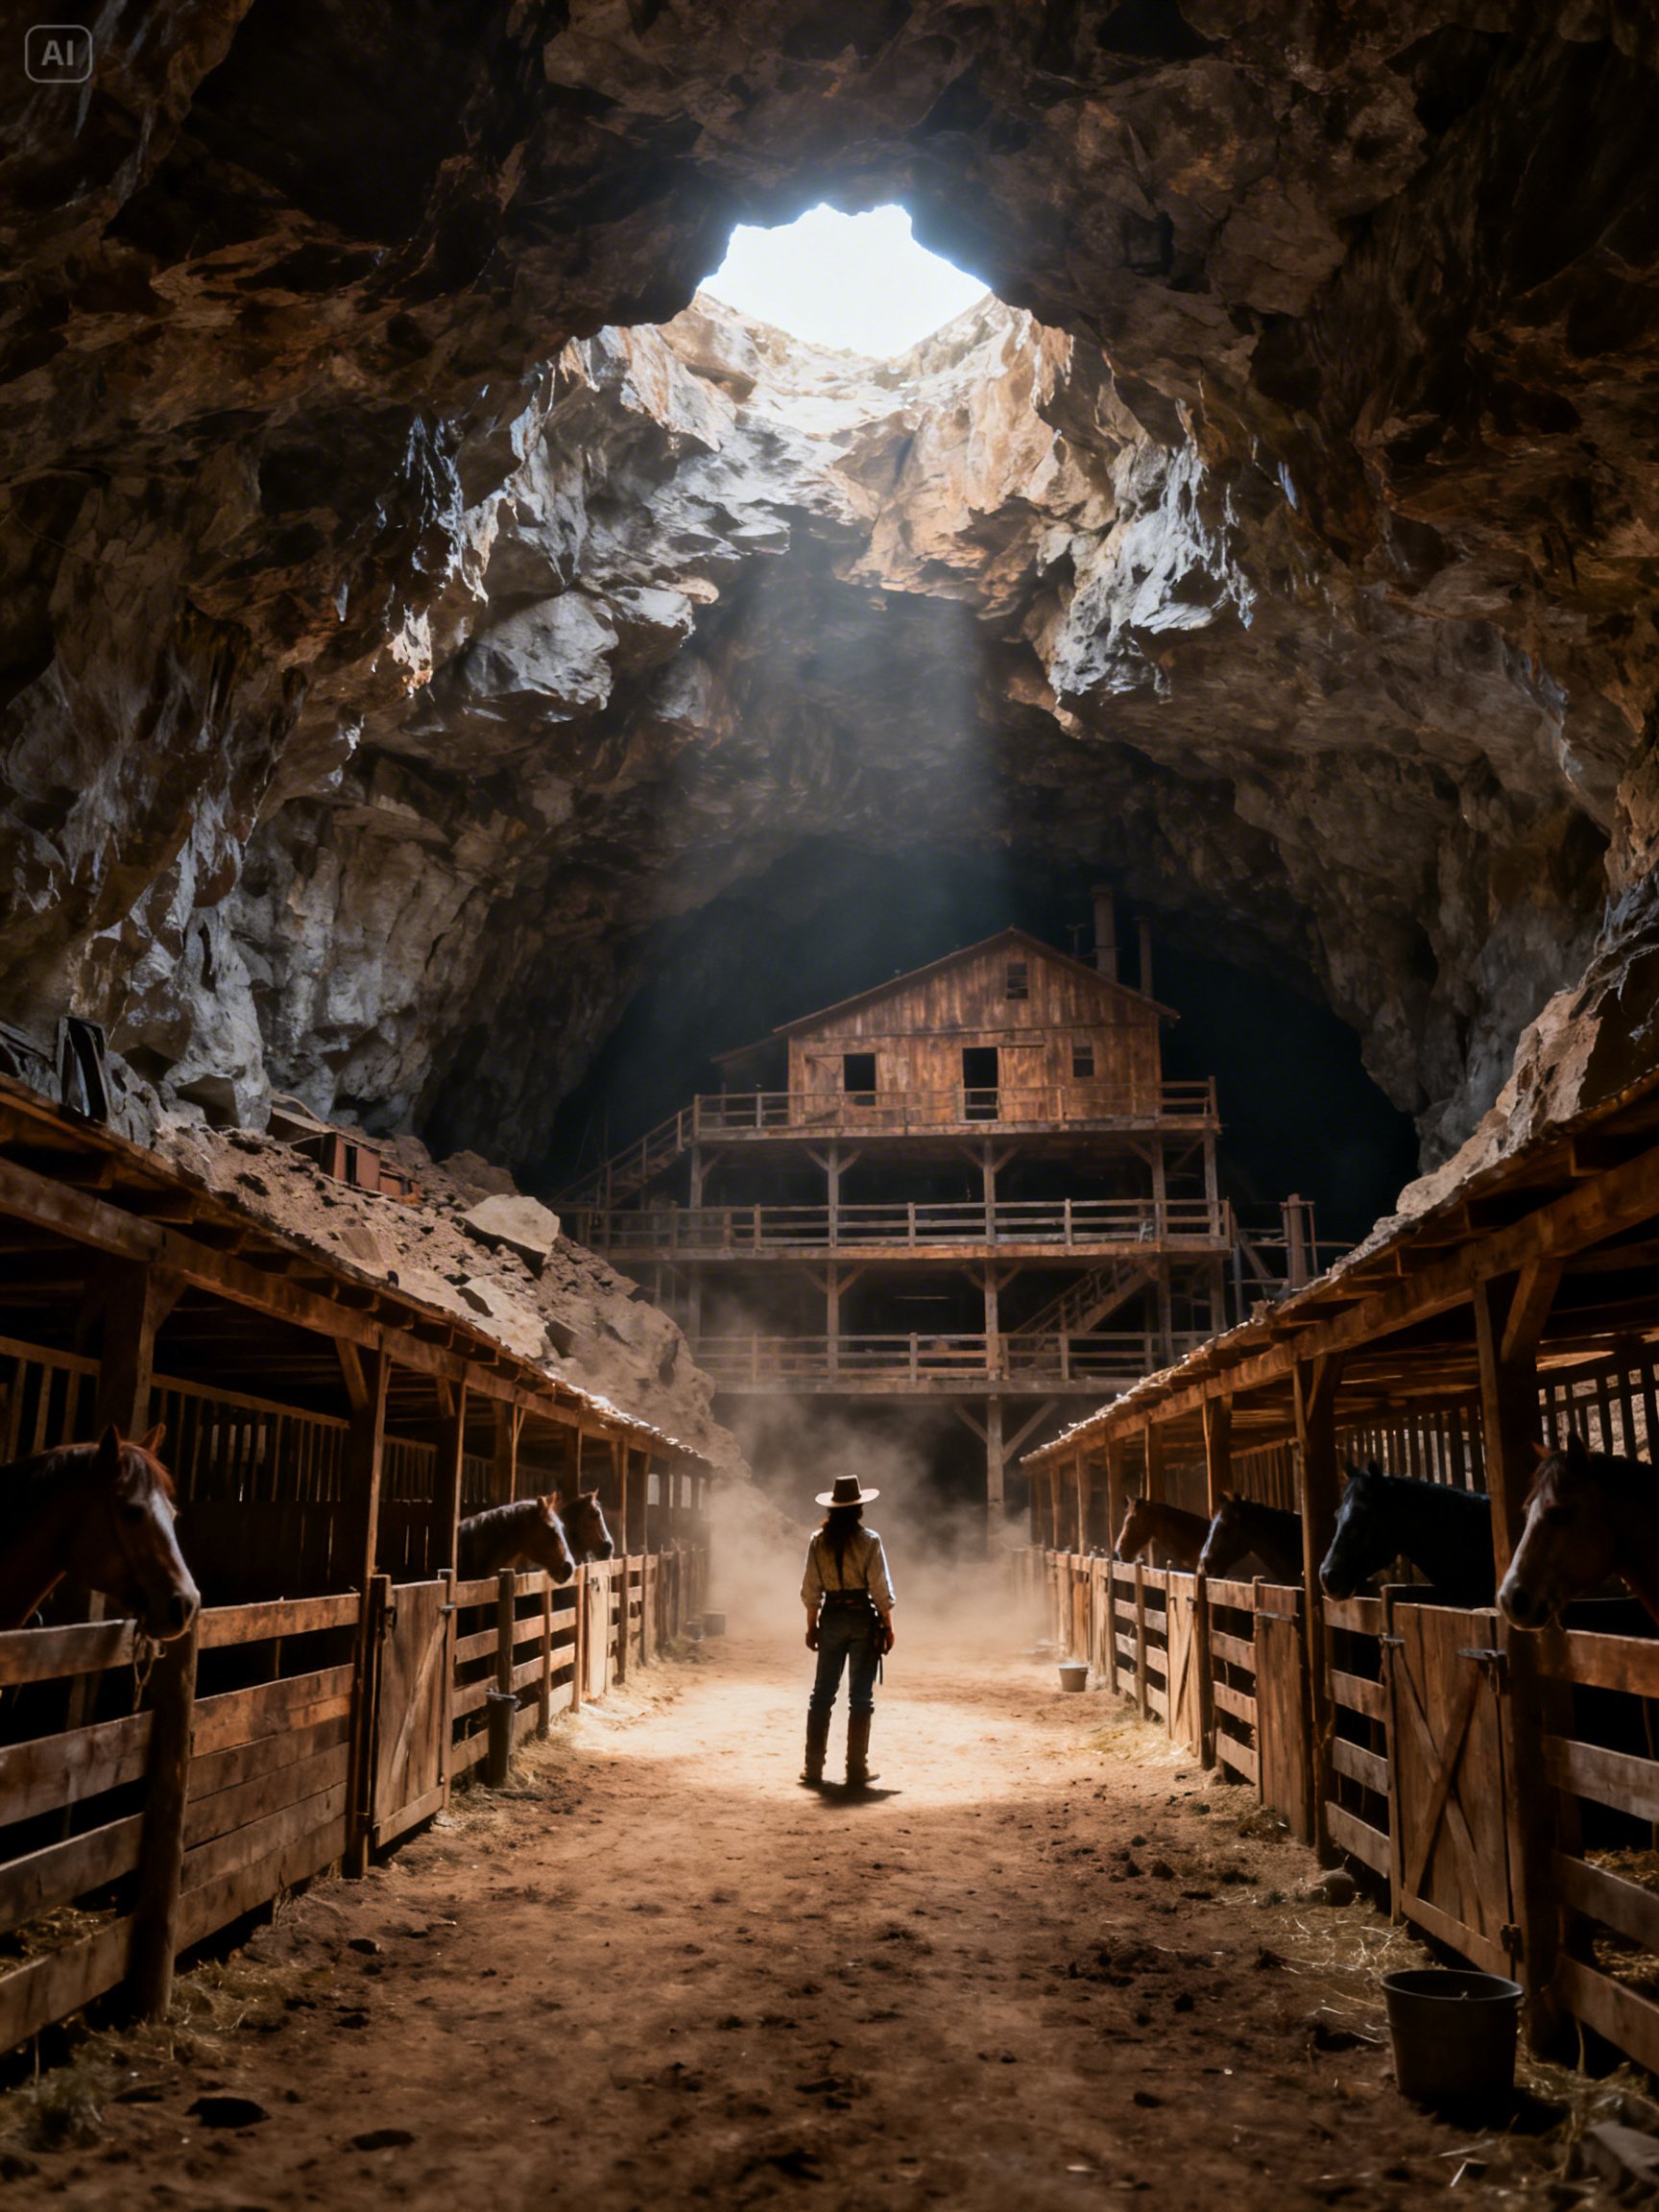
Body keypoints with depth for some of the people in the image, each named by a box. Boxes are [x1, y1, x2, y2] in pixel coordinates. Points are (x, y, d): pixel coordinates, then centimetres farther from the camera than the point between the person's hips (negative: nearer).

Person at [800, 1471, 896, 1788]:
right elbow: (881, 1589, -8)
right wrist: (887, 1626, 0)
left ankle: (813, 1767, 14)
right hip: (863, 1618, -3)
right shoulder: (869, 1540, -8)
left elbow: (810, 1590, 2)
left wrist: (812, 1626, 11)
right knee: (861, 1697, 5)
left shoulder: (818, 1540, 0)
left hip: (831, 1618, 3)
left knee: (822, 1693, 12)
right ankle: (856, 1770, 8)